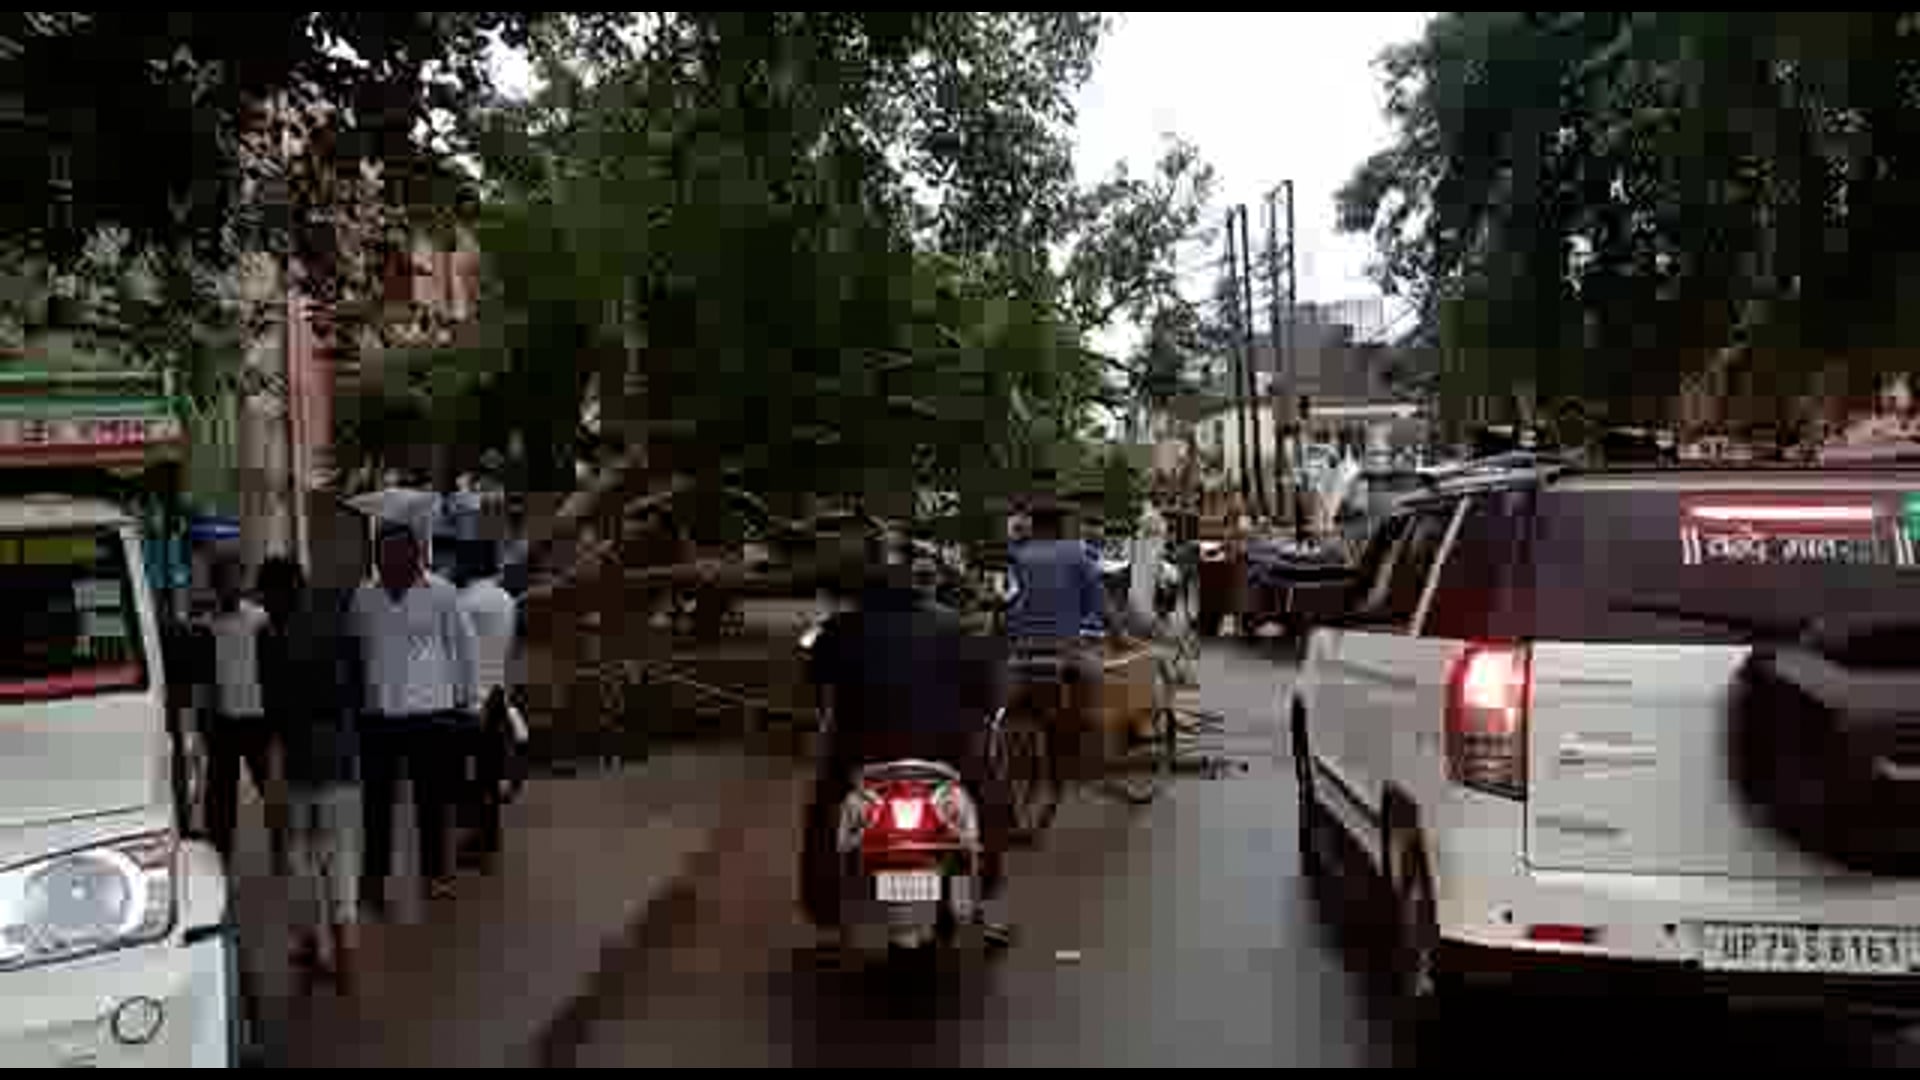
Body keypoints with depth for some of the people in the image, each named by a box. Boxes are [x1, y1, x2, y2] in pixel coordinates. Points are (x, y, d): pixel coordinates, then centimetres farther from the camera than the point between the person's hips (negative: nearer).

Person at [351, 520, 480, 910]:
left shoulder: (440, 592, -4)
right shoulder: (364, 597, 4)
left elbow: (463, 645, 1)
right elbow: (354, 651, 13)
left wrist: (464, 698, 2)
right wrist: (355, 699, 13)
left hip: (430, 710, -2)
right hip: (378, 713, 3)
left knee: (432, 798, 8)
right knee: (376, 799, 9)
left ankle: (435, 872, 20)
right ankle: (376, 874, 20)